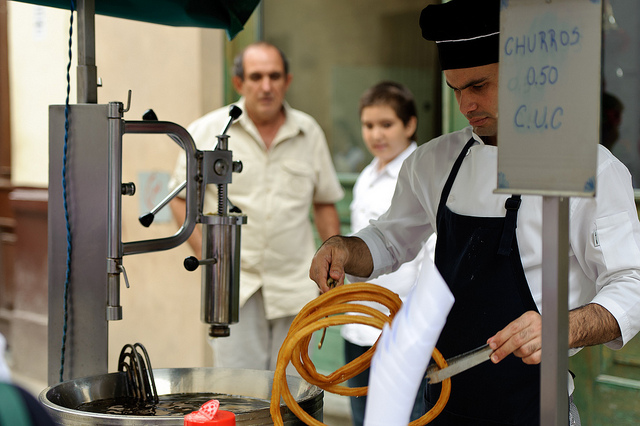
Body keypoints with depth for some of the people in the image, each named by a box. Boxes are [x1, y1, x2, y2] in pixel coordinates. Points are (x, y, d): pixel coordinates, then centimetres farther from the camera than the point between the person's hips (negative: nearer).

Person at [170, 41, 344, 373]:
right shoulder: (207, 133, -1)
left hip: (295, 283, 2)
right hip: (234, 285, -2)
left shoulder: (309, 132, 7)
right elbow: (181, 198, 5)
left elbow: (325, 203, 15)